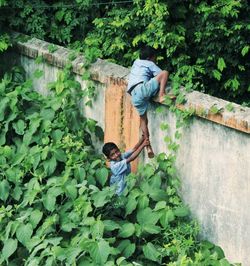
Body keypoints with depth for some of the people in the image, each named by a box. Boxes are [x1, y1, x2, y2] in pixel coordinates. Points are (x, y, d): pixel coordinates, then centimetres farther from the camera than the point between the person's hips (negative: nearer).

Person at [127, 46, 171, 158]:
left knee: (143, 119, 16)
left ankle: (148, 147, 11)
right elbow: (162, 74, 8)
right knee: (165, 72, -7)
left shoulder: (136, 62, 30)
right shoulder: (150, 64, 11)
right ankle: (162, 95, -27)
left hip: (134, 96, 7)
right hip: (142, 89, -7)